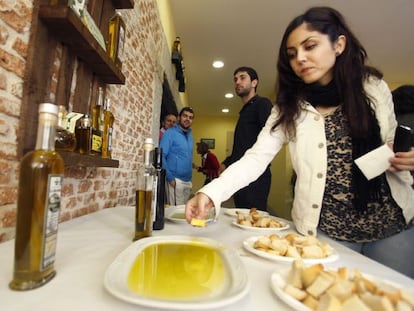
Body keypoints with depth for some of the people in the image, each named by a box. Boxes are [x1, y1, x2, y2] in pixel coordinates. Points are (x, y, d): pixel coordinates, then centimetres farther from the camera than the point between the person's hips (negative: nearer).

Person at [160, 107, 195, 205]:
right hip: (175, 180, -6)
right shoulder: (170, 133, -5)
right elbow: (161, 156, -11)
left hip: (188, 181, 6)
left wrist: (190, 178, 12)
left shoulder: (190, 136, 13)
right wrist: (170, 177, -15)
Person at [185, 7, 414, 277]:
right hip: (324, 228, -1)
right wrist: (211, 192, -29)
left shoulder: (374, 87, 0)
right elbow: (256, 158, -15)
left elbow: (391, 142, 14)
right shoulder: (289, 108, -4)